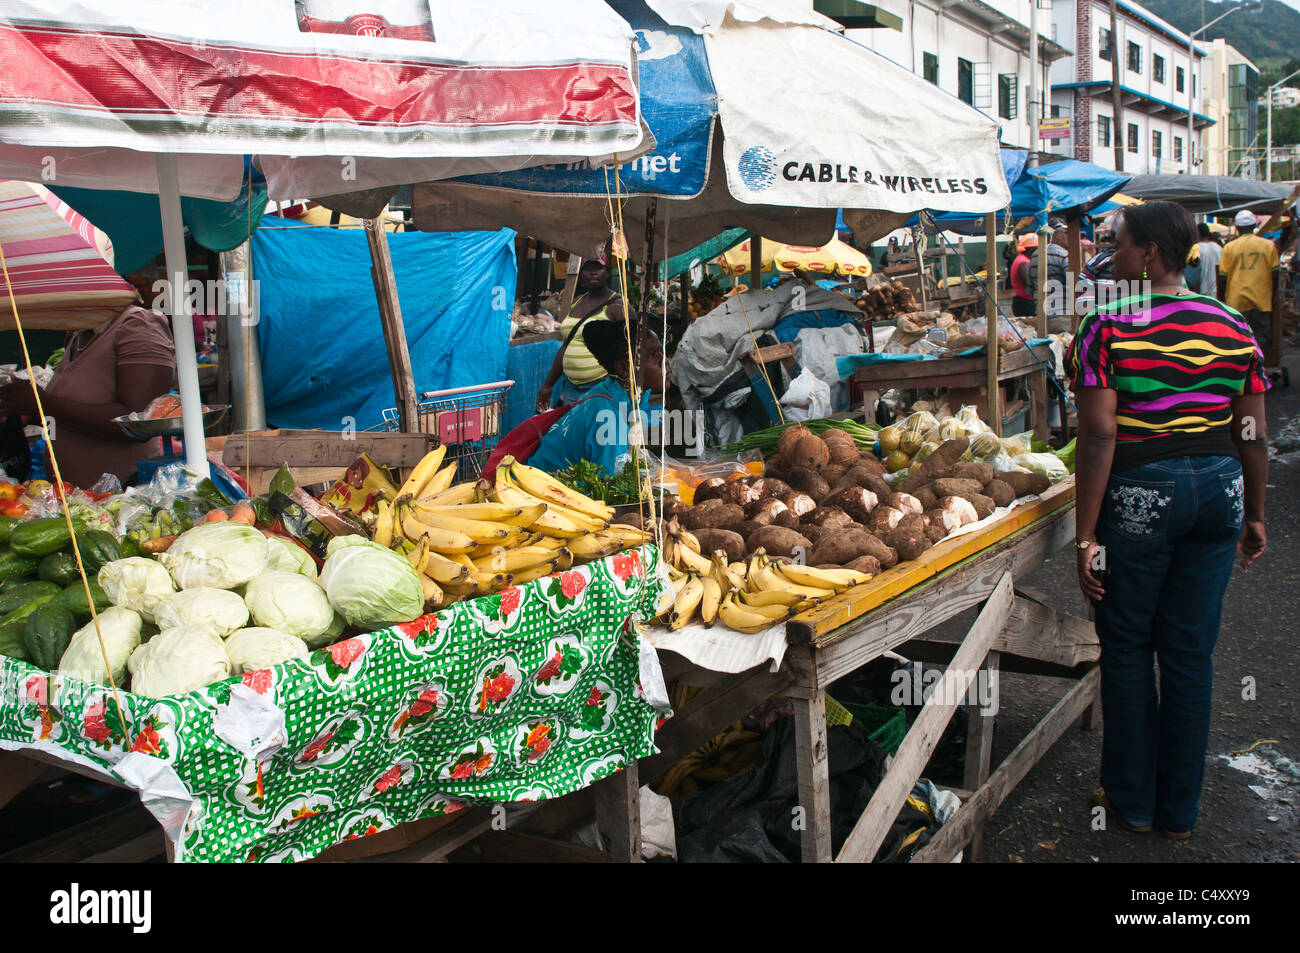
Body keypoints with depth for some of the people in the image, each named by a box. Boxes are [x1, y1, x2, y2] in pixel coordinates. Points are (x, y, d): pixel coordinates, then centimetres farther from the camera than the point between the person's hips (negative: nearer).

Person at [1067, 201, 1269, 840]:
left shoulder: (1107, 329, -11)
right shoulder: (1233, 327, 4)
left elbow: (1099, 434, -18)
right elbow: (1253, 434, 6)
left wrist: (1085, 534, -15)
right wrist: (1254, 516, 17)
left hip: (1140, 495, -5)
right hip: (1219, 488, 5)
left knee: (1127, 647, 12)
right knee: (1191, 651, 13)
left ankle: (1132, 800, 24)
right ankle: (1180, 810, 25)